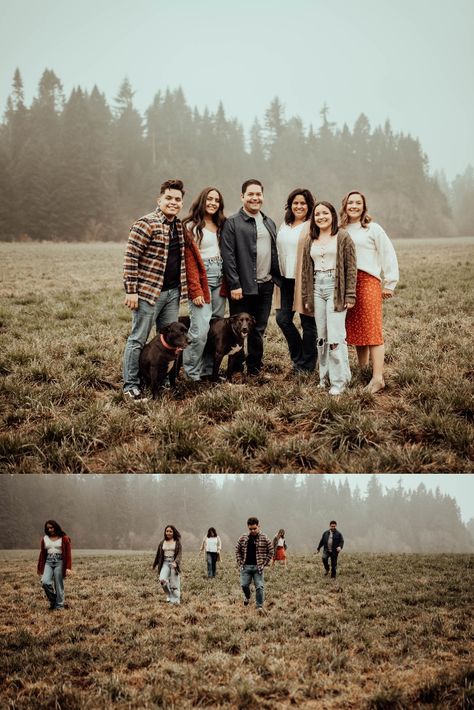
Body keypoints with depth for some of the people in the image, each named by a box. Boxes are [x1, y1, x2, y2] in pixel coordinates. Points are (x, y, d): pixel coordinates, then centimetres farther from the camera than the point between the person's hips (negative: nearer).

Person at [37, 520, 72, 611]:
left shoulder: (64, 539, 0)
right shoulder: (44, 539, 10)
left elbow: (68, 554, -2)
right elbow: (42, 554, 16)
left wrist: (68, 568, -10)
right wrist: (40, 568, 16)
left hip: (59, 562, -3)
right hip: (48, 562, 3)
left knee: (58, 585, -3)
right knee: (45, 582, -16)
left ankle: (59, 605, 10)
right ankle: (53, 600, 7)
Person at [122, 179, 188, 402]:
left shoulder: (179, 226, 12)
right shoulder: (146, 224, -12)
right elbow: (130, 258, -14)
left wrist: (182, 288, 16)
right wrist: (131, 291, -17)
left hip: (172, 292, 8)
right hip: (149, 291, -8)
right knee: (138, 339, 0)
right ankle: (130, 385, 6)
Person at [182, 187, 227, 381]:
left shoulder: (221, 226, 16)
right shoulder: (191, 227, -2)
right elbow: (189, 261, -8)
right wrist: (196, 290, -15)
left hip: (220, 280, 6)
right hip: (201, 279, -6)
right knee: (200, 330, -12)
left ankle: (209, 369, 15)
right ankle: (191, 374, -1)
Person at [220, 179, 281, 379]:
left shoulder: (269, 223, 16)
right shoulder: (232, 223, -5)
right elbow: (228, 255, -11)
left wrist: (277, 278, 13)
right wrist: (234, 285, -16)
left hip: (265, 285, 6)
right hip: (242, 287, -6)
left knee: (258, 330, 12)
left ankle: (255, 368, 22)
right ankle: (236, 369, 11)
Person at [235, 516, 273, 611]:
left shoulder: (265, 539, -3)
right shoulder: (242, 538, 3)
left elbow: (270, 552, 2)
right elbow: (237, 550, 12)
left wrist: (264, 564, -4)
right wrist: (240, 563, 3)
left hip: (258, 567, -2)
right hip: (246, 567, 2)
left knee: (259, 587, -4)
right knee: (244, 585, 2)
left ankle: (259, 607, 6)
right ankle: (247, 597, 34)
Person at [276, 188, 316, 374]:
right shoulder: (284, 226, 14)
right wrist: (279, 275, 13)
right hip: (287, 279, 7)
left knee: (308, 322, 2)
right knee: (282, 318, 4)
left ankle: (306, 364, 14)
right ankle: (298, 357, 22)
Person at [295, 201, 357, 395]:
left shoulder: (342, 237, 0)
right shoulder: (309, 240, 14)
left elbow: (351, 268, -4)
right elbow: (305, 269, 16)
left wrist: (350, 295, -10)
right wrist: (305, 297, 12)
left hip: (335, 288, -5)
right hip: (316, 288, 5)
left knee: (335, 337, -9)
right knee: (321, 336, 7)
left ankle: (339, 380, -2)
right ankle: (324, 377, 17)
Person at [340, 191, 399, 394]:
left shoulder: (372, 229, 1)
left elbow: (389, 256, 1)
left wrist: (389, 284, -1)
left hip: (368, 282, -5)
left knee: (372, 330, -9)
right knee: (354, 329, 7)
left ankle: (377, 378, -13)